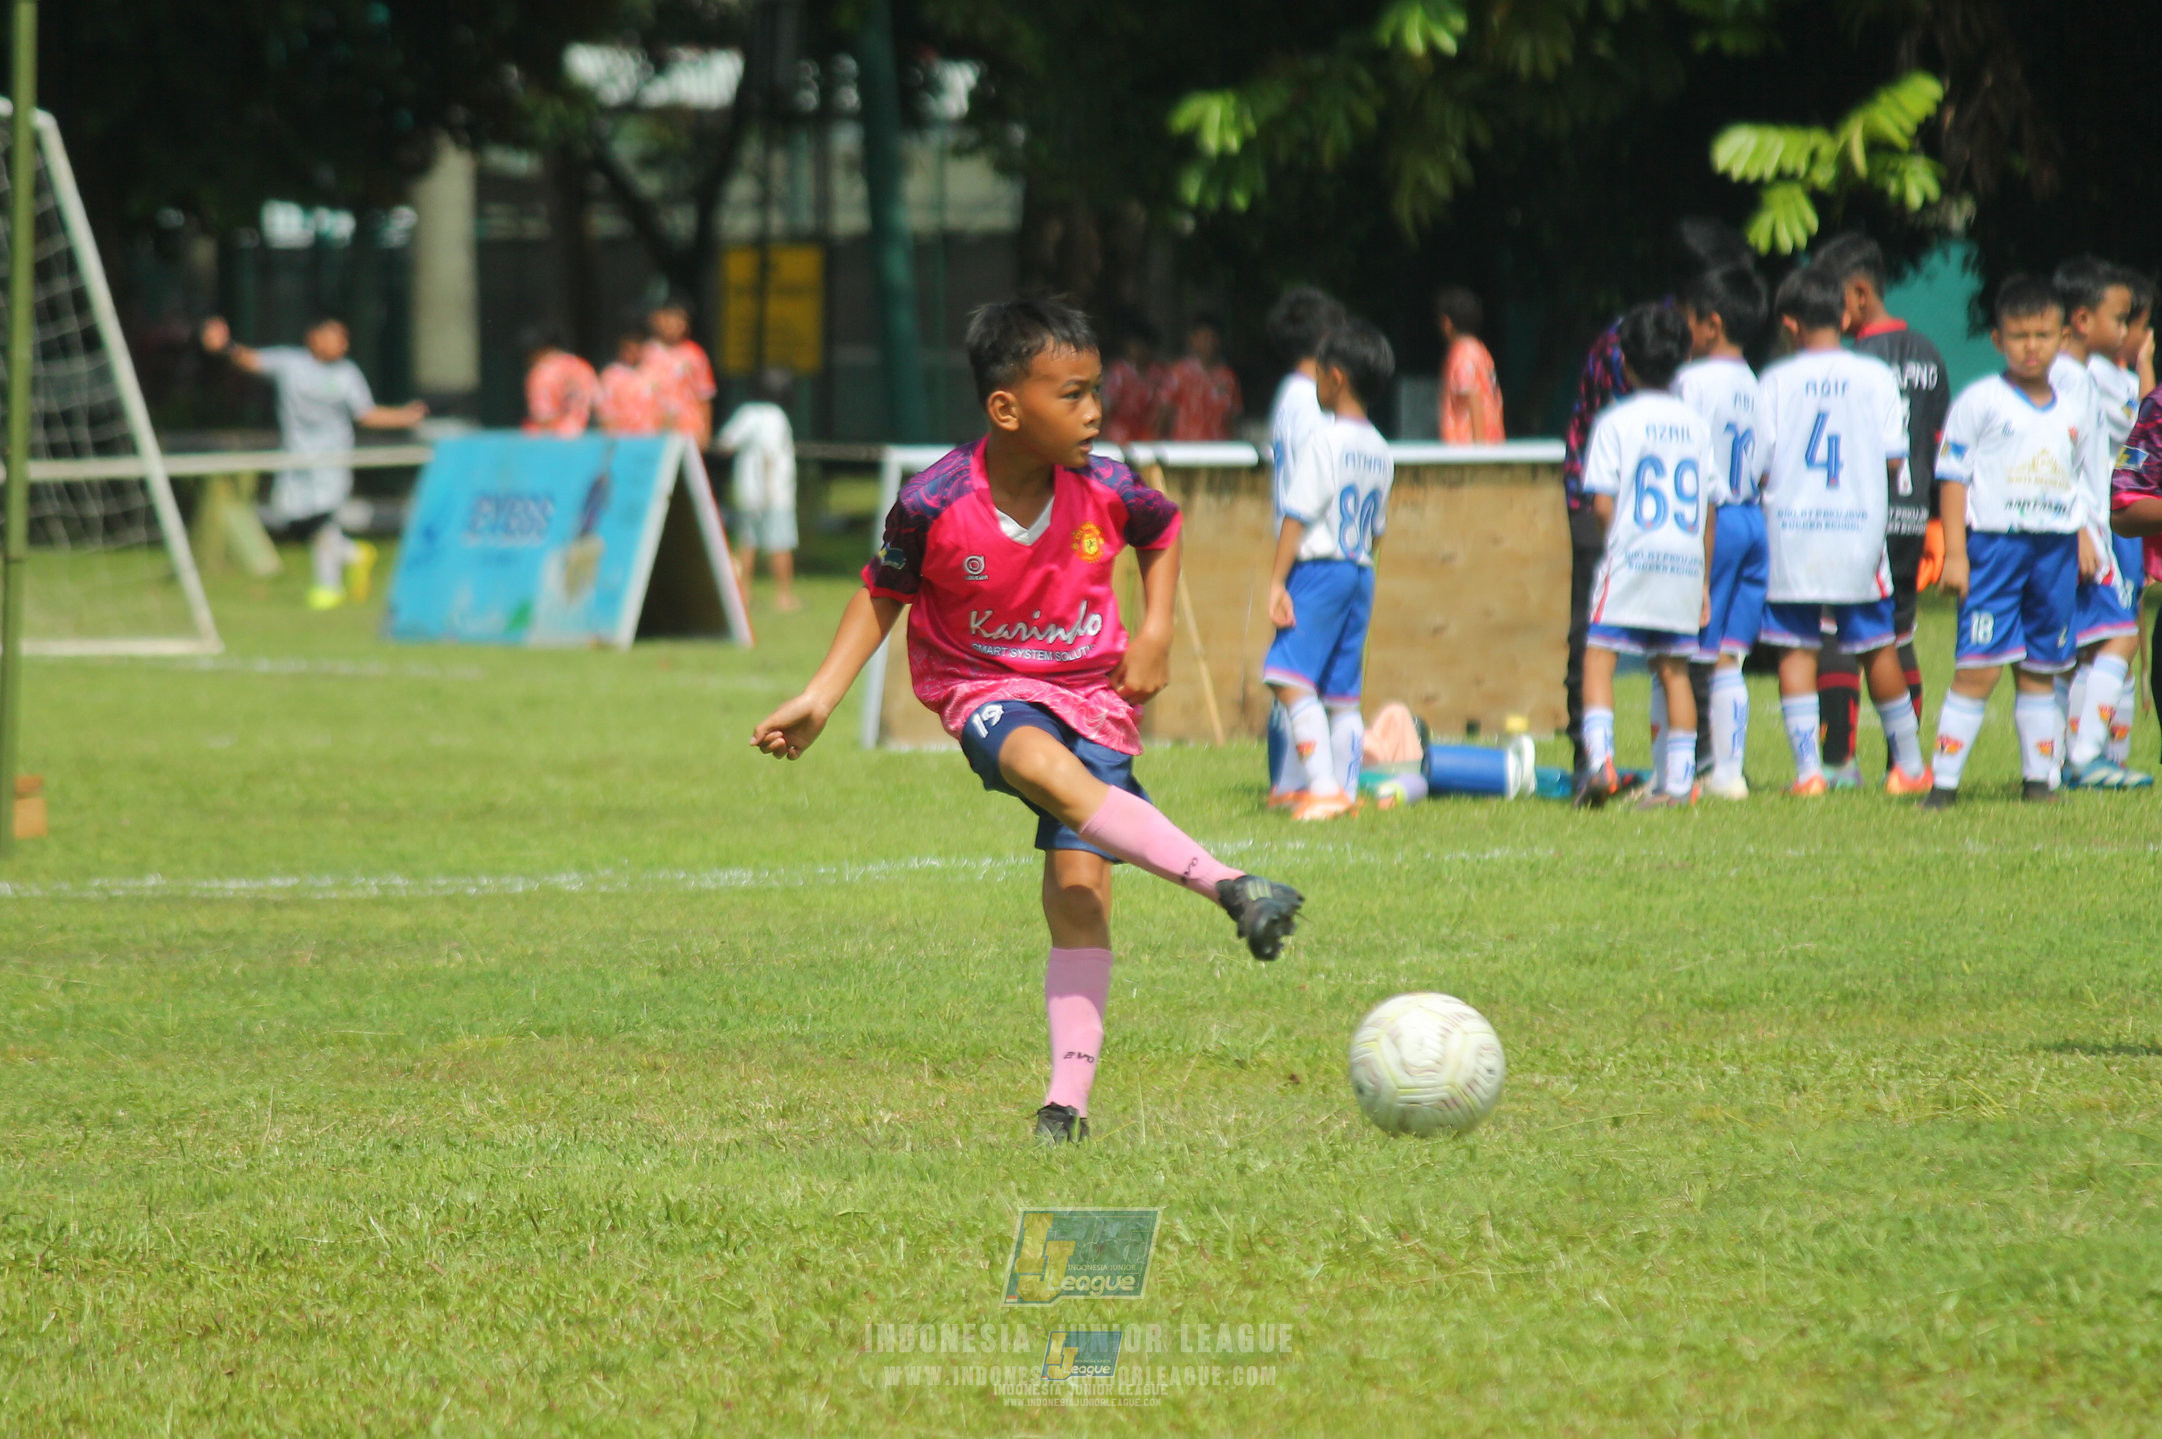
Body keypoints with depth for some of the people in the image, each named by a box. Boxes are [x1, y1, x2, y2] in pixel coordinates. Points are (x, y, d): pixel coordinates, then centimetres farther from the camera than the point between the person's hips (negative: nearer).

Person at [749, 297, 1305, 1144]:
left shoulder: (1104, 492, -12)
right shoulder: (935, 505, -19)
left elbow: (1163, 532, 13)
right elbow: (884, 595, -1)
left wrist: (1155, 631, 1)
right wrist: (820, 698, -8)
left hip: (1092, 692, 3)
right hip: (988, 692, -2)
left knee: (1079, 886, -10)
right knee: (1047, 769, -37)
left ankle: (1068, 1099, -6)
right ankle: (1230, 889, -41)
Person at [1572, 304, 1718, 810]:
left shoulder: (1616, 422, -4)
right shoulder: (1696, 425, 10)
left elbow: (1602, 504, -9)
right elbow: (1708, 512, 12)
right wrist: (1703, 582, 18)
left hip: (1631, 559, -4)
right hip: (1686, 561, 4)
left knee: (1598, 656, -2)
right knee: (1674, 669, 10)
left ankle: (1599, 759, -21)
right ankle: (1678, 781, 7)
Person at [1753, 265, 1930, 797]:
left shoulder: (1775, 382, 0)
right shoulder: (1876, 376, -1)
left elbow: (1759, 467, -1)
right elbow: (1892, 458, -2)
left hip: (1790, 529, -1)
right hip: (1859, 528, 1)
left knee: (1796, 649, 3)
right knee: (1878, 647, 12)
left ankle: (1808, 768, -6)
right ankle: (1908, 765, 20)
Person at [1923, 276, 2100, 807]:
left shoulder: (2074, 410, 13)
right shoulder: (1979, 402, -2)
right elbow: (1952, 476, -2)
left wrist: (2083, 540, 12)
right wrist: (1955, 552, -9)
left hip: (2056, 549, 5)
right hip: (1993, 542, -4)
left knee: (2040, 669, 9)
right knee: (1978, 667, -10)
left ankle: (2039, 778, 16)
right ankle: (1944, 779, -8)